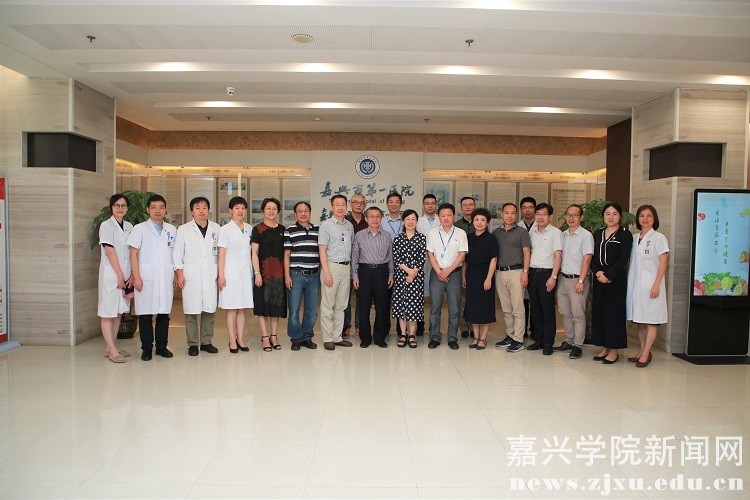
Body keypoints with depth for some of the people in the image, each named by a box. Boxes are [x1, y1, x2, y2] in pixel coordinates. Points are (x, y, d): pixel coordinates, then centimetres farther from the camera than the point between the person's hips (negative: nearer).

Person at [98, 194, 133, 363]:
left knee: (118, 312, 10)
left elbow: (133, 252, 9)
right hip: (111, 274, -6)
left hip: (125, 275, 6)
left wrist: (132, 275, 1)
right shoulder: (106, 225, -5)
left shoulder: (129, 226, 11)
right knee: (108, 313, -2)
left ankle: (111, 348, 18)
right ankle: (112, 351, 0)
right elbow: (110, 252, -10)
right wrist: (119, 275, -11)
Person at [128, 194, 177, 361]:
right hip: (146, 278, -3)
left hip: (166, 278, 3)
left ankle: (161, 346, 17)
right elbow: (133, 254, -1)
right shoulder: (139, 229, 4)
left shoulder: (172, 230, 13)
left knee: (164, 313, 6)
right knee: (145, 314, 2)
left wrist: (177, 275, 9)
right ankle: (146, 349, 12)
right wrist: (136, 277, -8)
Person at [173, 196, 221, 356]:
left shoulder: (215, 228, 9)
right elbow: (177, 253, 4)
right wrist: (179, 273, -3)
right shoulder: (184, 229, 4)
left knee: (209, 310, 5)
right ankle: (193, 344, 10)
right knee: (191, 310, 0)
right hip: (190, 275, -2)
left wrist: (220, 271, 10)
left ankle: (206, 342, 16)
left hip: (210, 274, 2)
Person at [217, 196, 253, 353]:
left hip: (246, 272, 4)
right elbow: (221, 254, -5)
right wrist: (221, 275, -9)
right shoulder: (225, 229, -3)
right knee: (231, 309, 0)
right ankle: (232, 341, 7)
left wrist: (253, 271, 7)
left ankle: (240, 339, 15)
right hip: (231, 272, -4)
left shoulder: (249, 228, 9)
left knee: (242, 308, 8)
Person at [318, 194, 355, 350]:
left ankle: (337, 336, 19)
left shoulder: (349, 225, 12)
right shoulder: (326, 226, -4)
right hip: (332, 266, -5)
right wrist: (326, 273, -14)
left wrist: (352, 269, 9)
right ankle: (327, 339, 7)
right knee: (328, 305, -1)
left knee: (341, 305, 10)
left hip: (346, 267, 6)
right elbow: (322, 250, -8)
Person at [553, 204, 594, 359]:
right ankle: (568, 341, 24)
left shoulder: (586, 235, -6)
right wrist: (556, 276, 6)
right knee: (565, 313, 12)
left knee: (578, 315, -2)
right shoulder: (563, 235, 12)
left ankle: (577, 346, 5)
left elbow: (587, 259, -12)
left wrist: (580, 281, -16)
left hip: (577, 279, -6)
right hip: (562, 278, 6)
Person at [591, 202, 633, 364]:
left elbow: (623, 259, -11)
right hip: (599, 278, 5)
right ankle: (604, 347, 17)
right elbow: (592, 256, 8)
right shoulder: (597, 234, 12)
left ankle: (614, 350, 7)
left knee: (614, 312, -2)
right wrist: (597, 272, -9)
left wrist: (608, 275, -16)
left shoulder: (625, 234, -3)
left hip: (616, 279, -5)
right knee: (599, 311, 7)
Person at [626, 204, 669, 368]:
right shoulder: (634, 238, 11)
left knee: (651, 320, -1)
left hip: (650, 283, -5)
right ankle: (642, 351, 20)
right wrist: (629, 282, 4)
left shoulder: (659, 238, -3)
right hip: (635, 282, 5)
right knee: (639, 320, 11)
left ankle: (646, 353, 3)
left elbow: (663, 263, -7)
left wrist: (656, 284, -14)